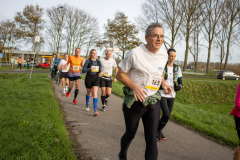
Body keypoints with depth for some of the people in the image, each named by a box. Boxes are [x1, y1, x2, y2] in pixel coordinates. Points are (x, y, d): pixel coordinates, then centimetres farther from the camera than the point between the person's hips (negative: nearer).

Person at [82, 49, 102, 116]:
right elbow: (83, 70, -9)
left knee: (95, 94, -12)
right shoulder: (88, 61, -5)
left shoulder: (98, 61, 6)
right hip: (88, 78, -1)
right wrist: (90, 68, -25)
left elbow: (100, 70, 16)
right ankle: (87, 104, 47)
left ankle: (95, 110, -14)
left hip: (96, 78, 1)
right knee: (89, 93, 18)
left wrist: (101, 72, -7)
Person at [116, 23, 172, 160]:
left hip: (153, 101, 4)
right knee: (130, 134, 17)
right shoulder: (135, 53, -15)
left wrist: (164, 84, 2)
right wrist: (134, 86, -25)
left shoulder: (164, 55, 2)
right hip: (134, 101, -3)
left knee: (152, 140, 0)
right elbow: (120, 74, -9)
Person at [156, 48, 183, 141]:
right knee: (166, 115, -15)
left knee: (167, 116, 10)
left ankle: (159, 131, 34)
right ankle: (157, 130, 11)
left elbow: (180, 82, 9)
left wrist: (179, 86, -13)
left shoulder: (177, 68, 7)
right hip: (162, 94, -5)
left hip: (172, 95, 5)